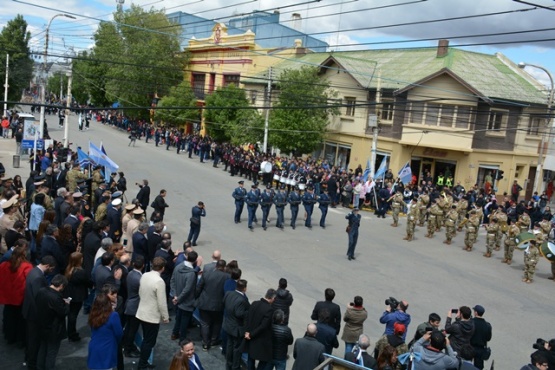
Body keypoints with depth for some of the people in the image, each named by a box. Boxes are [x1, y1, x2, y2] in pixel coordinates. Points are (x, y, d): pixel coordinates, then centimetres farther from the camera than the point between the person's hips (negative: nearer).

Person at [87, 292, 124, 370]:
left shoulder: (93, 315, -4)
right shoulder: (113, 315, -19)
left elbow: (94, 332, 10)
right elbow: (119, 333, -9)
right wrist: (117, 343, 11)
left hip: (93, 349, 5)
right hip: (107, 351, -5)